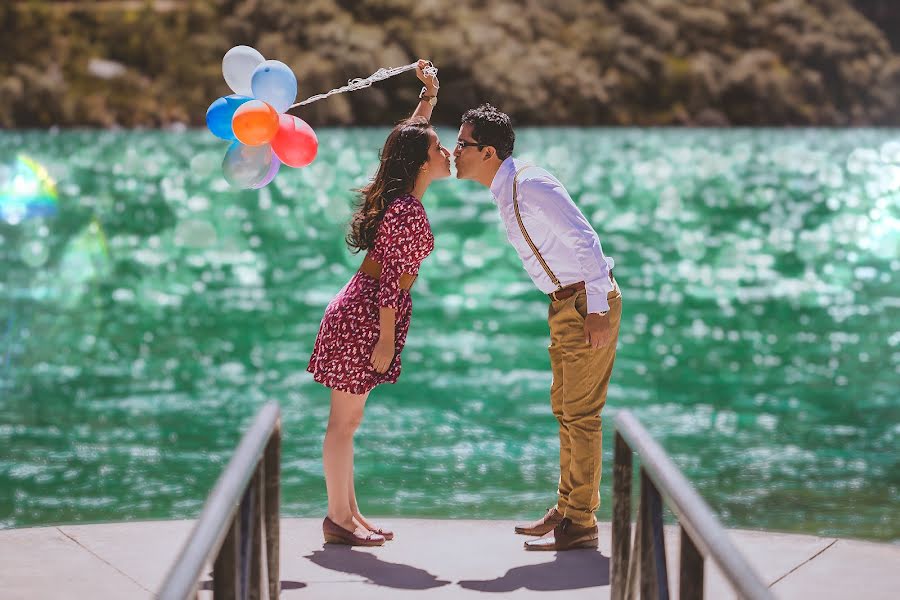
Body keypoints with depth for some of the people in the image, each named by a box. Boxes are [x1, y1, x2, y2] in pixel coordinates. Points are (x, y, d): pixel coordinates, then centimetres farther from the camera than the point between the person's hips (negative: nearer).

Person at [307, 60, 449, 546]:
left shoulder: (397, 197, 7)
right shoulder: (408, 212, -19)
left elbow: (410, 133, 26)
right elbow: (390, 281, -20)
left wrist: (429, 94, 21)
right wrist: (386, 340, -17)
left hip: (358, 312, 10)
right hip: (365, 318, -10)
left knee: (348, 420, 14)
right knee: (344, 420, -1)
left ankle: (348, 513, 22)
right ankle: (338, 518, 7)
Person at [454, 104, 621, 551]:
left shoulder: (530, 185, -21)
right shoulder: (505, 191, 9)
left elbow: (585, 240, -23)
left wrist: (595, 309, -24)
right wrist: (579, 304, 19)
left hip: (587, 300, -10)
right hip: (565, 302, 10)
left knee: (581, 413, -5)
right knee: (564, 409, 16)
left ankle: (580, 523, 1)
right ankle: (566, 509, 25)